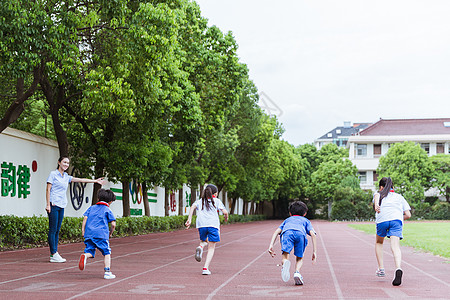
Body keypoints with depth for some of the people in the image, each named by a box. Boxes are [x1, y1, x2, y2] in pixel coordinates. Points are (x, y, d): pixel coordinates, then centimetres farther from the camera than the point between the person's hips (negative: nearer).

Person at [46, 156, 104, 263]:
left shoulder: (66, 177, 17)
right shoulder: (53, 174, -2)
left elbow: (80, 180, 19)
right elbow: (48, 189, -6)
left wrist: (95, 181, 16)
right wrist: (48, 204, -13)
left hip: (61, 206, 7)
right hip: (53, 205, -7)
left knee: (57, 230, 6)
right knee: (53, 229, -6)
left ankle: (54, 254, 8)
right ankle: (53, 255, -6)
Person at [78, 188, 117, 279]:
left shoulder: (91, 208, 21)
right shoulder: (107, 210, 10)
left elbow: (85, 218, 9)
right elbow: (113, 224, 3)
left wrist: (83, 230, 10)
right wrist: (110, 233, 18)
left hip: (89, 233, 4)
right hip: (102, 234, -3)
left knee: (90, 252, 4)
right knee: (107, 253, 4)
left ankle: (85, 256, -30)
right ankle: (107, 272, -4)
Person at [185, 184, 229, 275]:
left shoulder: (199, 201, 22)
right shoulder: (217, 201, 16)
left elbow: (193, 207, 3)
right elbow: (225, 212, 6)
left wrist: (189, 219, -2)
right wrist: (226, 217, 27)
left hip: (201, 224, 3)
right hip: (213, 225, -2)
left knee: (204, 240, 28)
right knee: (211, 247, 5)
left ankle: (200, 247, -7)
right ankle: (206, 268, -10)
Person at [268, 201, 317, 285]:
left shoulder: (287, 220, 44)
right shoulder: (306, 220, 41)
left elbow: (277, 231, 25)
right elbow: (312, 234, 22)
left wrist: (271, 245, 16)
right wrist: (314, 252, 19)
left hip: (287, 232, 0)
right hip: (300, 233, 0)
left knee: (284, 258, -4)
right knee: (299, 258, 15)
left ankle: (285, 263, -39)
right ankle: (297, 272, -15)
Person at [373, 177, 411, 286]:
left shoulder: (379, 194, 28)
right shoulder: (400, 197, 33)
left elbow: (376, 195, 0)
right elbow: (408, 215, 23)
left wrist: (376, 205, -20)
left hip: (382, 219, 0)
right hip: (397, 220, 1)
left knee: (379, 243, 25)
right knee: (395, 246, -12)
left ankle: (381, 268, 18)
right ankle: (398, 268, -39)